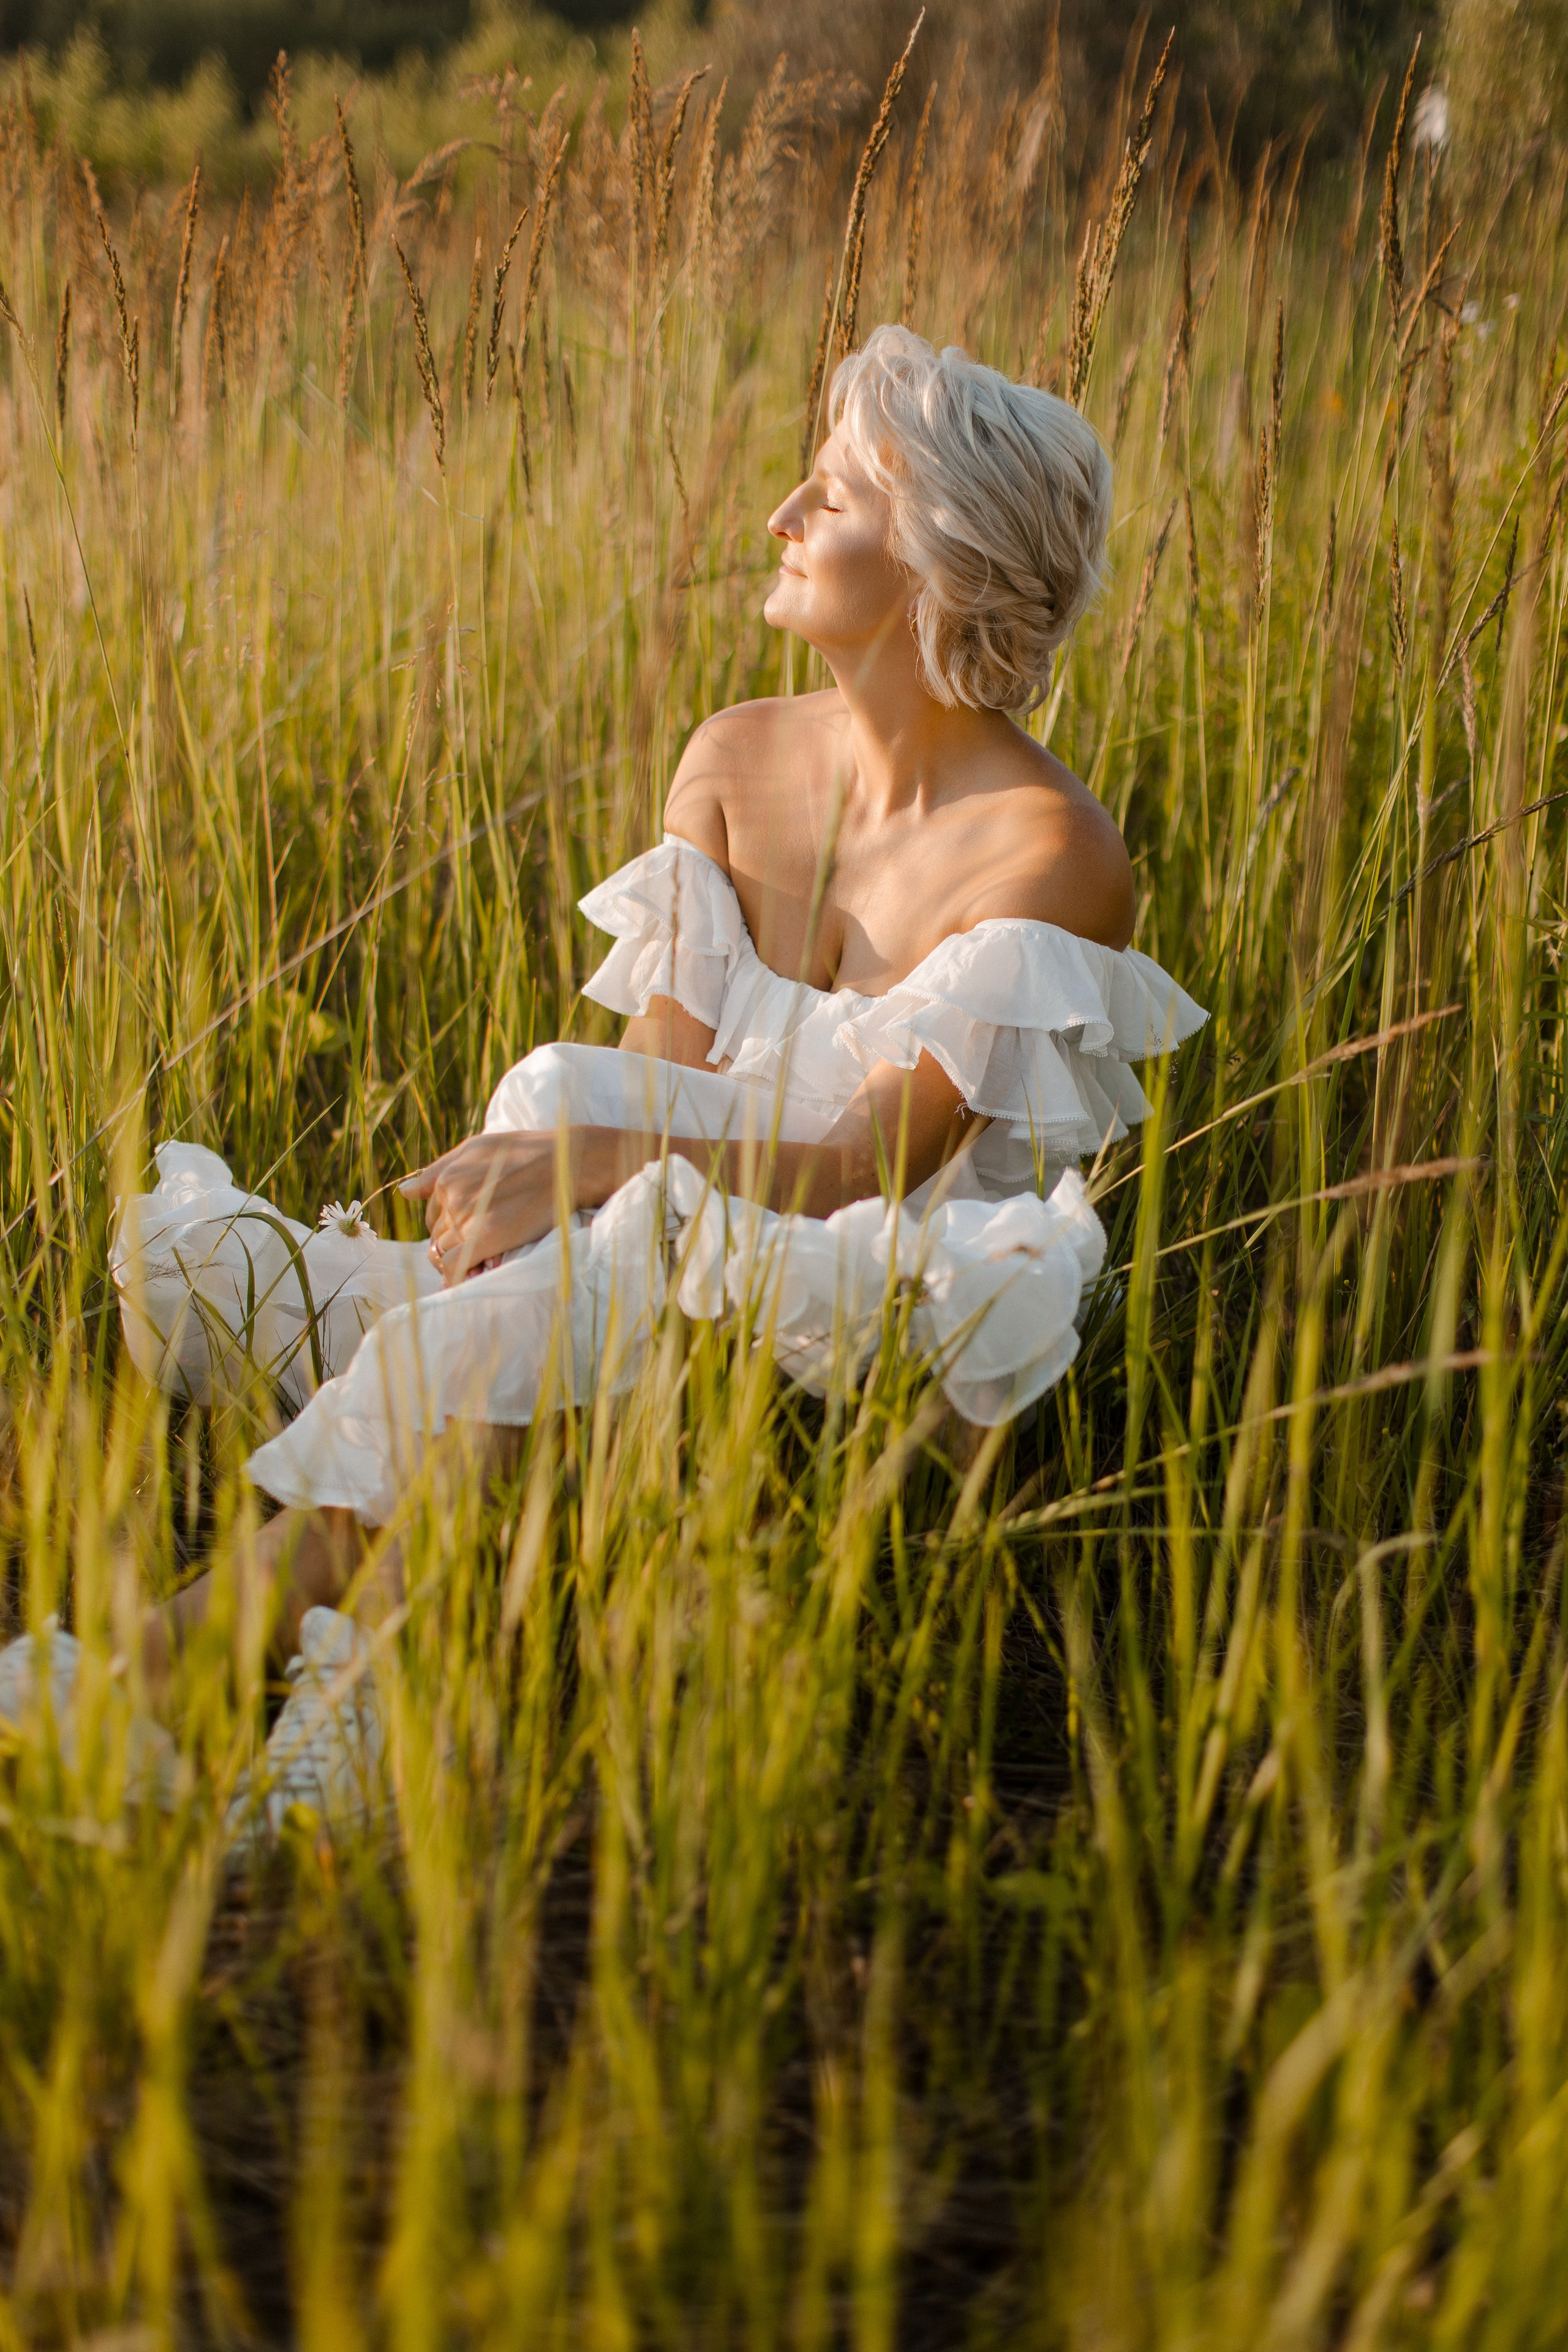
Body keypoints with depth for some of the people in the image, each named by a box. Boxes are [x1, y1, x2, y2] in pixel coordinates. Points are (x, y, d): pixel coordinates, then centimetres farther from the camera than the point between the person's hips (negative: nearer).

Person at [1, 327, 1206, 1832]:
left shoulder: (1049, 853, -14)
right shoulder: (736, 761, 5)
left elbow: (867, 1166, -20)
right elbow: (655, 1082, -1)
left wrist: (588, 1162, -33)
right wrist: (522, 1182, -24)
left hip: (906, 1332, -6)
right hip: (663, 1269, 6)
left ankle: (184, 1654, -33)